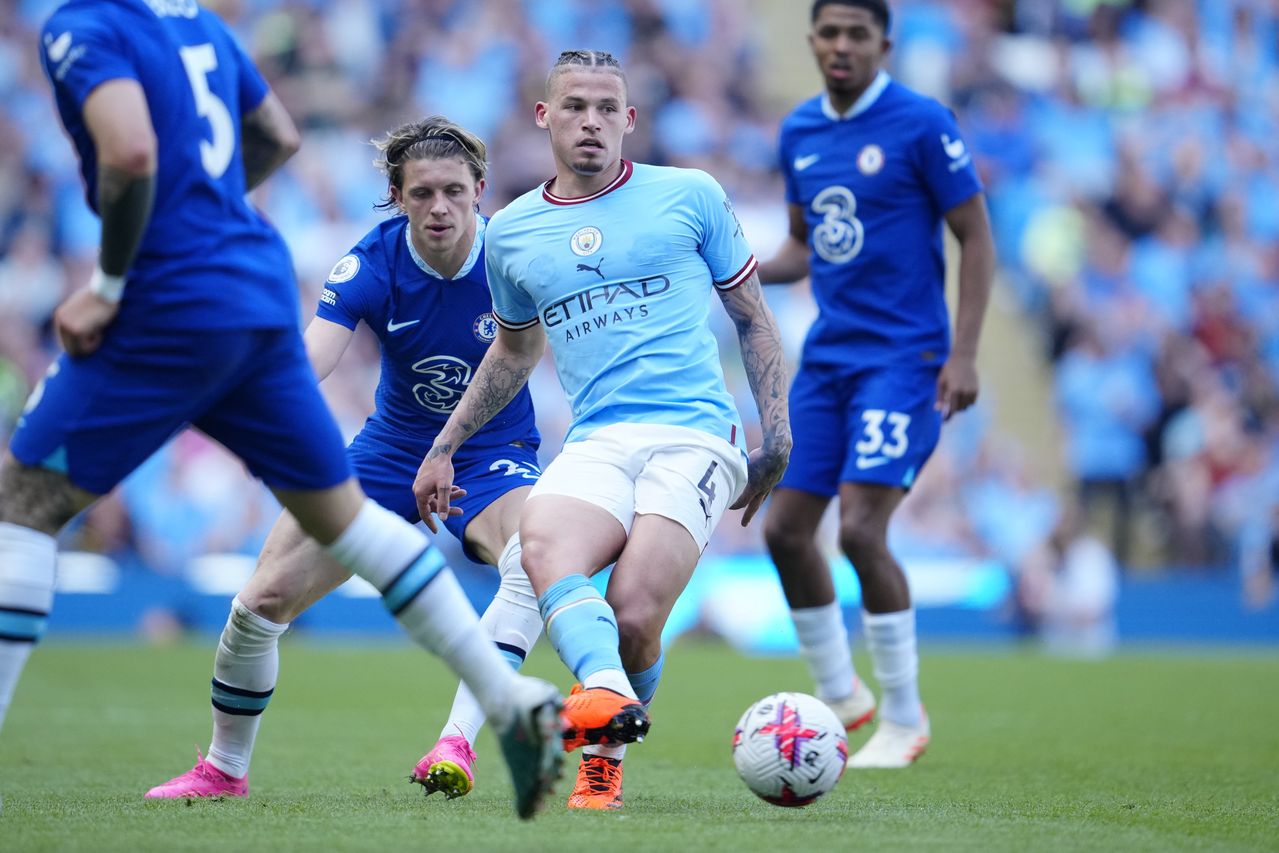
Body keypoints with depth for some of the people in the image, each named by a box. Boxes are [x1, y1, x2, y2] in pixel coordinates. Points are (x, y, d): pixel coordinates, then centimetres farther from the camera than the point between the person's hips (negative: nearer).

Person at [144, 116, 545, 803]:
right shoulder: (373, 264, -20)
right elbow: (304, 364, -32)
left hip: (494, 454, -2)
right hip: (392, 450, 2)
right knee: (263, 599, -3)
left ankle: (456, 744, -33)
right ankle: (224, 769, 20)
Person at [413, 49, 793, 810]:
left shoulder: (691, 195, 8)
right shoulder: (512, 233, 16)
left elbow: (753, 319, 16)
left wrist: (777, 439, 8)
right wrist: (444, 447, 32)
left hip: (694, 436, -2)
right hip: (595, 443, 2)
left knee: (633, 618, -21)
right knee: (543, 545, -33)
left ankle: (604, 757, 5)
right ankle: (606, 695, -55)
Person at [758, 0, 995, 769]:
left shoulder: (922, 124, -10)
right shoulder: (799, 131, 9)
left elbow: (977, 238, -8)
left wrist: (963, 354, -15)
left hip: (903, 358, -7)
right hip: (828, 356, 7)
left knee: (861, 531, -16)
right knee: (785, 529, 3)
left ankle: (905, 719, 0)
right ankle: (842, 698, 23)